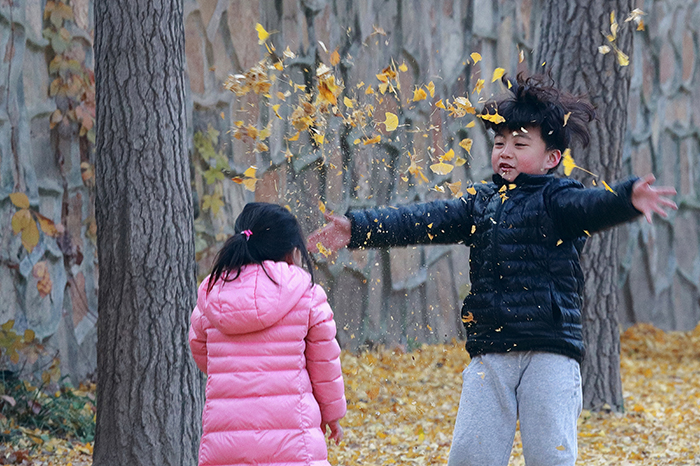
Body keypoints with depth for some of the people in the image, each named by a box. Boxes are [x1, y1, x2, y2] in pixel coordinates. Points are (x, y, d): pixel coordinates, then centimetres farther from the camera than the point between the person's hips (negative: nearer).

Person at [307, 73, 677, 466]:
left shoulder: (555, 199, -1)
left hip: (550, 350, -5)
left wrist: (629, 198, -44)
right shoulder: (481, 202, 16)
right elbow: (424, 221, 12)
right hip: (490, 352, 5)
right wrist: (359, 229, 4)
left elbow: (591, 206, -21)